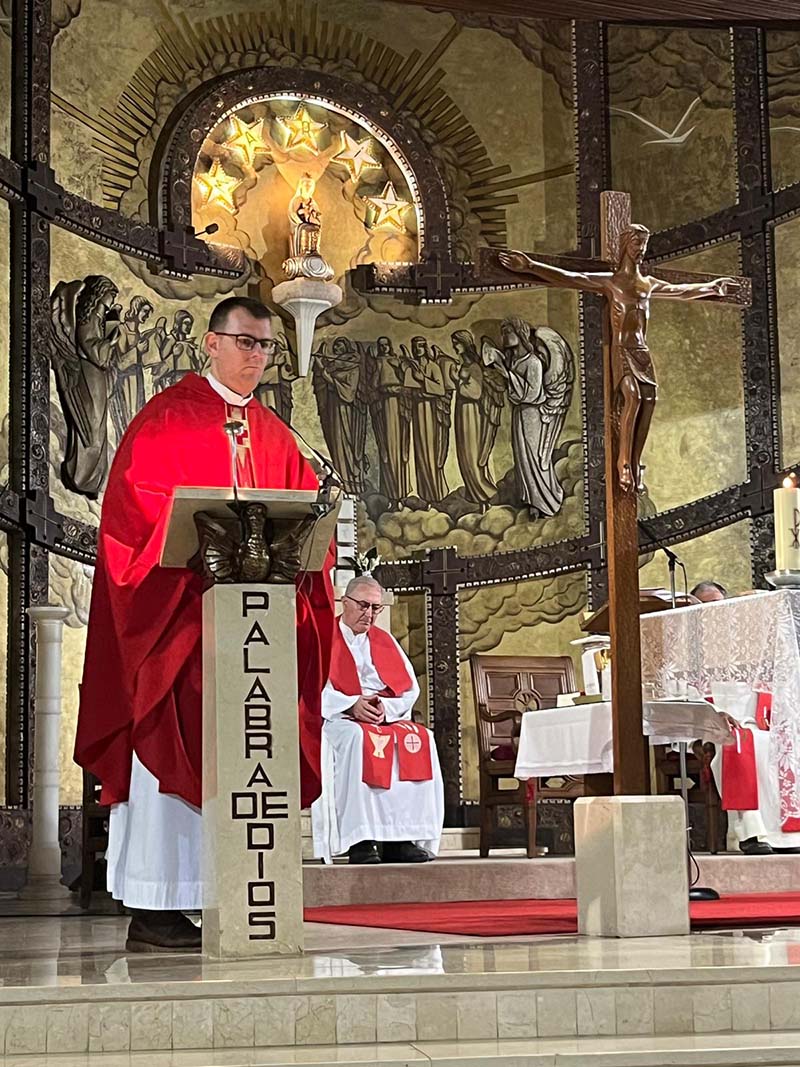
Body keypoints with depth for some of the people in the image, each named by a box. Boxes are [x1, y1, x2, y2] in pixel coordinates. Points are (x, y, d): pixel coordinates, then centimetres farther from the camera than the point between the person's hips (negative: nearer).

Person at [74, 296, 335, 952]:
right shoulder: (166, 418, 1)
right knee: (167, 746, -8)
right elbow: (136, 505, -10)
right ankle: (152, 911, -6)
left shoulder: (275, 437, 18)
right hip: (177, 608, -6)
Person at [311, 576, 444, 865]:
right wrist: (352, 705, -20)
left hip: (389, 718, 4)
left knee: (420, 739, -26)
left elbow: (410, 689, 12)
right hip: (336, 719, -4)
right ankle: (360, 841, -40)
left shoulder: (385, 642, 23)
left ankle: (402, 838, -29)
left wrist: (387, 708, -9)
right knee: (358, 739, -38)